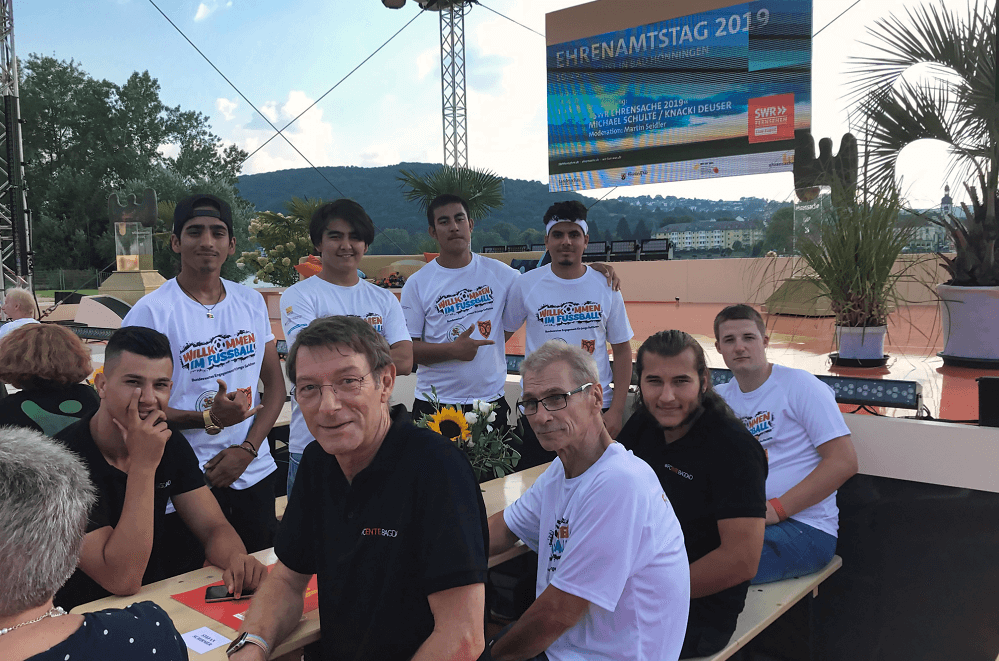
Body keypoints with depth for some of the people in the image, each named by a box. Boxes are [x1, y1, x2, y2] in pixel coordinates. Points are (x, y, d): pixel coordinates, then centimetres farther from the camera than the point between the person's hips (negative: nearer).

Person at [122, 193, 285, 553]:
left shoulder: (252, 302, 5)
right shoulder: (149, 313, -10)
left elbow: (275, 382, 8)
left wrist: (247, 448, -6)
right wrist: (209, 420, -25)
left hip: (255, 472, 5)